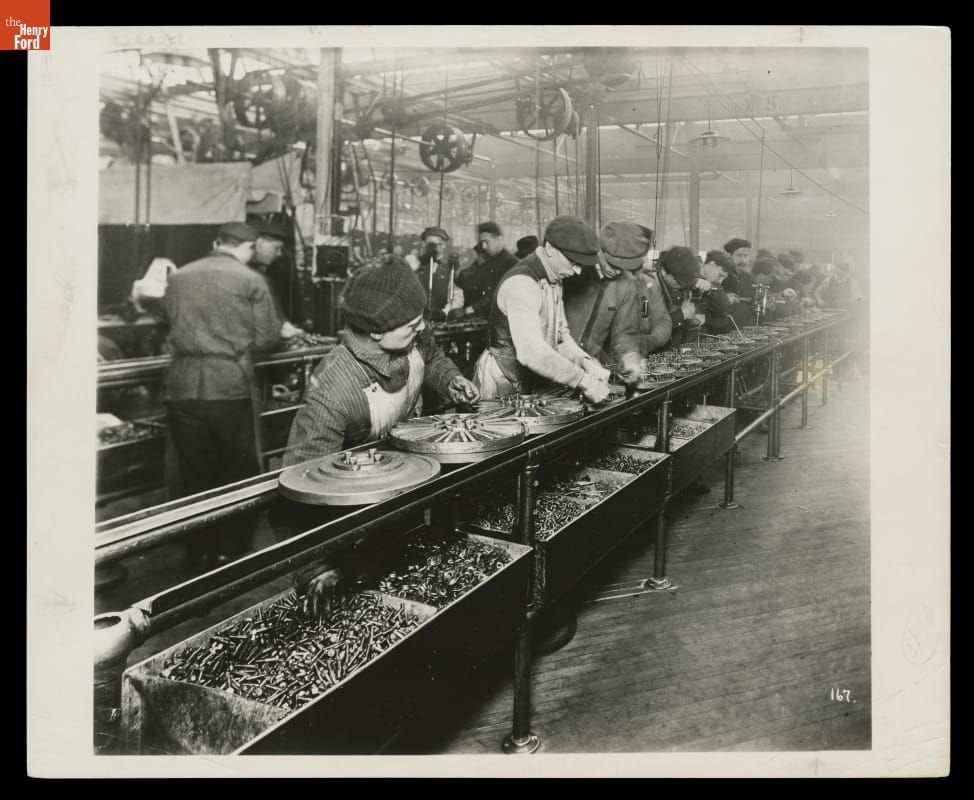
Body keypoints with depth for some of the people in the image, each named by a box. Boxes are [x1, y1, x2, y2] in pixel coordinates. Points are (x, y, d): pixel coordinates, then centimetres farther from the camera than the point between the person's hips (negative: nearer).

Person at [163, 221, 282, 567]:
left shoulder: (178, 278, 10)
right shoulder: (250, 280, -2)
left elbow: (175, 328, 17)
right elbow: (267, 338, -1)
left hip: (183, 386, 4)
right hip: (231, 386, -4)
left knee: (194, 475, 12)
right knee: (240, 475, 8)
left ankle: (201, 553, 21)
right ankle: (231, 551, 13)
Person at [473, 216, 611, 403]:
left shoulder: (554, 280, 9)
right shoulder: (521, 283, -21)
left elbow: (560, 336, 10)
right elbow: (532, 352, -30)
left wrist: (585, 362, -8)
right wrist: (584, 381, -28)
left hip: (535, 385, 8)